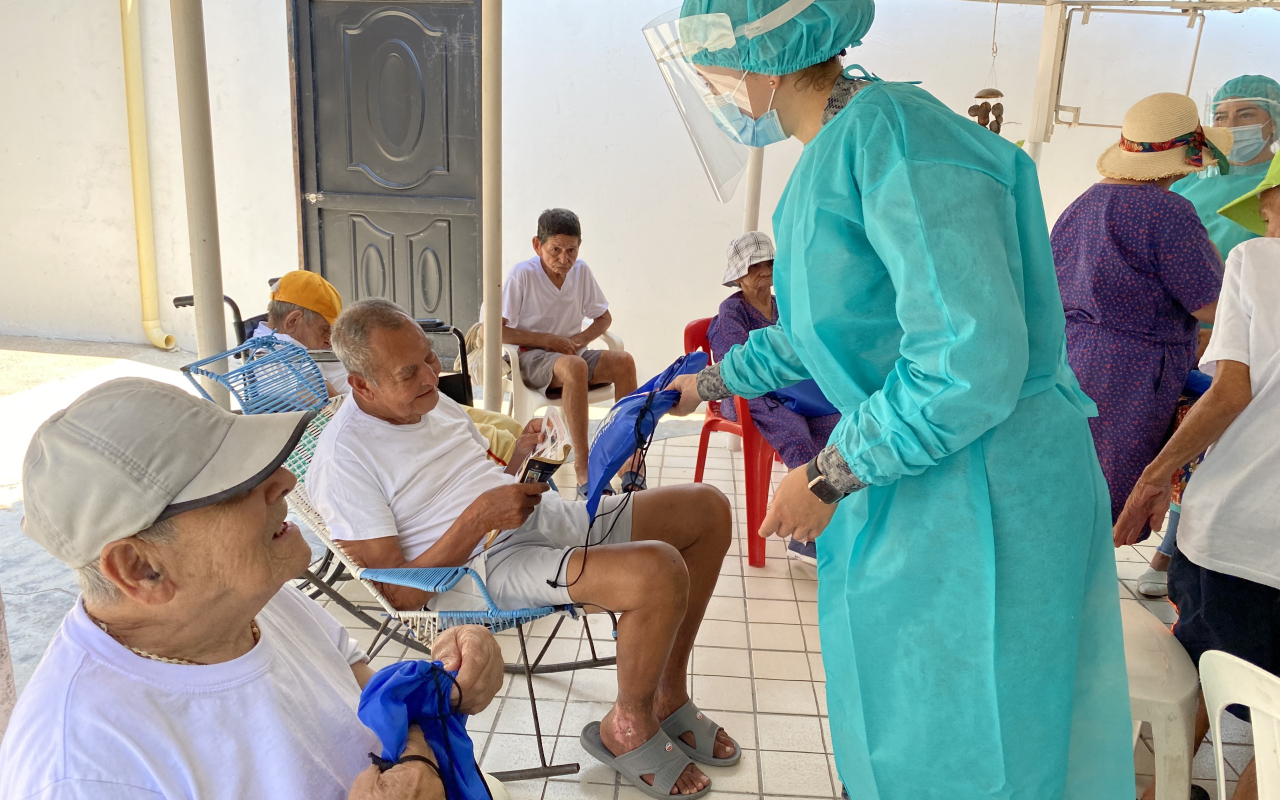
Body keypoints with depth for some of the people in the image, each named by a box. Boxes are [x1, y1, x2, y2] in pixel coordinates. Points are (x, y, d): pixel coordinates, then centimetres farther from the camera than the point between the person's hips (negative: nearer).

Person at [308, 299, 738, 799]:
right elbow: (401, 596, -16)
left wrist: (522, 457, 0)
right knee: (660, 572, -33)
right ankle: (628, 729, -3)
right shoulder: (343, 457, -14)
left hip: (542, 516, 9)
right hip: (486, 567, -9)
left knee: (709, 510, 4)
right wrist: (481, 516, -21)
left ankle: (669, 695, 15)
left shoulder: (431, 401, 12)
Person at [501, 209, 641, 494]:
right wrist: (546, 339, -15)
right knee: (574, 366, -38)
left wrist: (580, 339, -3)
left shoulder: (581, 271, 5)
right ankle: (583, 465, -38)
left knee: (623, 361, -23)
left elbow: (604, 318, 18)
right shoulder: (522, 275, -9)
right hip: (532, 358, -5)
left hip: (572, 352, 5)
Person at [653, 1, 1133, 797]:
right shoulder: (835, 155, 9)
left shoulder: (898, 138, -22)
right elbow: (811, 328, 24)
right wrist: (715, 381, 37)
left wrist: (827, 478, -18)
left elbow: (972, 360, -29)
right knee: (895, 728, 25)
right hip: (902, 487, 9)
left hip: (979, 499, -9)